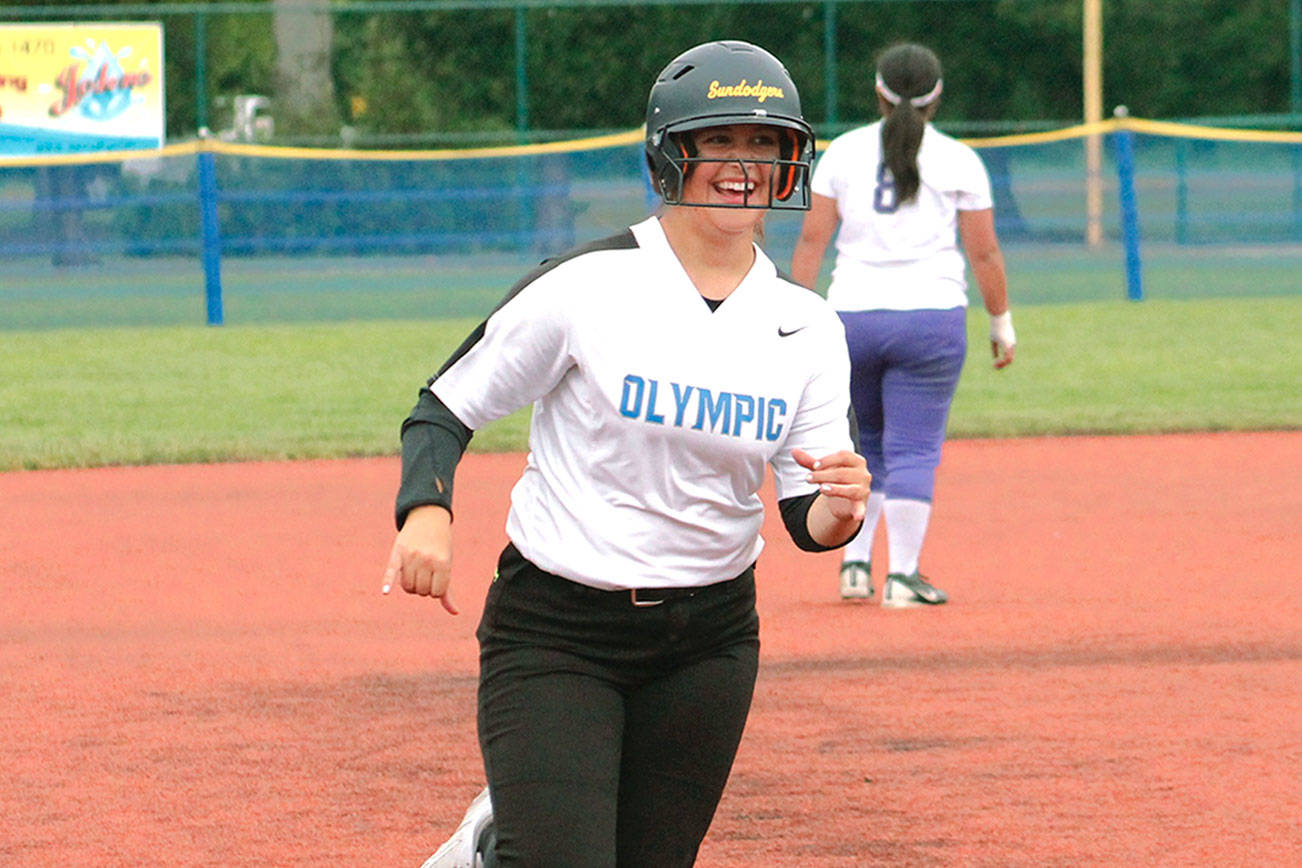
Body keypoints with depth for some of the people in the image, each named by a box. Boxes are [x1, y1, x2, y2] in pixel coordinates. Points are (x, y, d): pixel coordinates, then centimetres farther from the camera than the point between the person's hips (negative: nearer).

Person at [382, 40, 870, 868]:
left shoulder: (808, 327, 1)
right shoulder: (586, 285, -11)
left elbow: (809, 521, 1)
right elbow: (445, 406, -5)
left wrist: (840, 504, -23)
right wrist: (426, 512, -24)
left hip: (708, 642, 4)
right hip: (553, 633, -4)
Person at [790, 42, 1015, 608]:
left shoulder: (843, 152, 7)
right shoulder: (958, 161, 2)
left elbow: (812, 239, 3)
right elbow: (984, 252, 1)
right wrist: (1002, 324, 10)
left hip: (850, 318, 2)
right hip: (931, 317, -2)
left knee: (864, 442, 19)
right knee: (913, 450, 0)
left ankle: (855, 565, 11)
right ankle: (902, 577, -4)